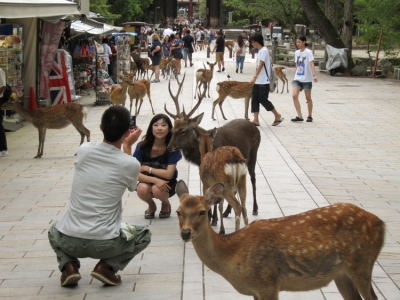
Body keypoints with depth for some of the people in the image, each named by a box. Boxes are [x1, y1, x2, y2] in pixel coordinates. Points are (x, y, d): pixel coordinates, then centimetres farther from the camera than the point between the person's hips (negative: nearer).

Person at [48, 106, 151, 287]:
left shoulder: (84, 150, -1)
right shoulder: (131, 164, -8)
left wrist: (123, 145, 28)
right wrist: (128, 146, 20)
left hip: (69, 241, 2)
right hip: (105, 244, -2)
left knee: (54, 232, 38)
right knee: (144, 235, 27)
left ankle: (68, 265, 8)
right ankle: (108, 266, 4)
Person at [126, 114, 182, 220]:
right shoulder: (142, 146, -16)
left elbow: (169, 174, -22)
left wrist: (147, 168, -19)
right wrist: (155, 180, -33)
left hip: (166, 183, -1)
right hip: (148, 181, 1)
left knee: (157, 190, -34)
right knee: (142, 189, -32)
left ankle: (166, 204, 3)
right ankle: (151, 206, 4)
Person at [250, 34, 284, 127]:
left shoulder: (264, 50, -13)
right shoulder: (260, 51, 16)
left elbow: (261, 65, -20)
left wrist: (255, 77, -25)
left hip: (263, 81, -9)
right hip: (258, 81, 9)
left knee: (263, 100, -5)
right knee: (254, 99, 3)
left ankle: (278, 116, 10)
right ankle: (256, 120, 3)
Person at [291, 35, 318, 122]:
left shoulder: (308, 52, -9)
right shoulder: (296, 52, 10)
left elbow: (312, 64, -20)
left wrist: (314, 75, -33)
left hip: (307, 79, -5)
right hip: (297, 78, 5)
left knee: (308, 98, 5)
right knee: (294, 95, -11)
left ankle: (310, 116, 20)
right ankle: (299, 116, -8)